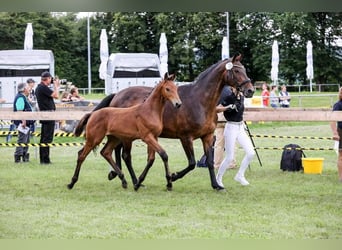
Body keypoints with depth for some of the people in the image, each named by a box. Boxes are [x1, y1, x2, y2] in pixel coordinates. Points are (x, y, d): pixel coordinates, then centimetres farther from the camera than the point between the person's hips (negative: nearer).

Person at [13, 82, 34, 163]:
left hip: (26, 123, 11)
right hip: (22, 123, -11)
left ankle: (25, 157, 20)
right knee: (22, 140, -10)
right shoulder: (20, 98, -16)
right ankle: (18, 157, -9)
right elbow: (19, 111, -23)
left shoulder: (24, 97, 18)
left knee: (26, 141, 15)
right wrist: (23, 121, -27)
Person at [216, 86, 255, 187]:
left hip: (240, 127, 7)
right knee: (229, 158, -4)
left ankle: (240, 175, 14)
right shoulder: (229, 97, -14)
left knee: (251, 153, -1)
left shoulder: (241, 96, 7)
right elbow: (216, 109, -18)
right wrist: (228, 107, -30)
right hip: (231, 127, -7)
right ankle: (218, 179, 13)